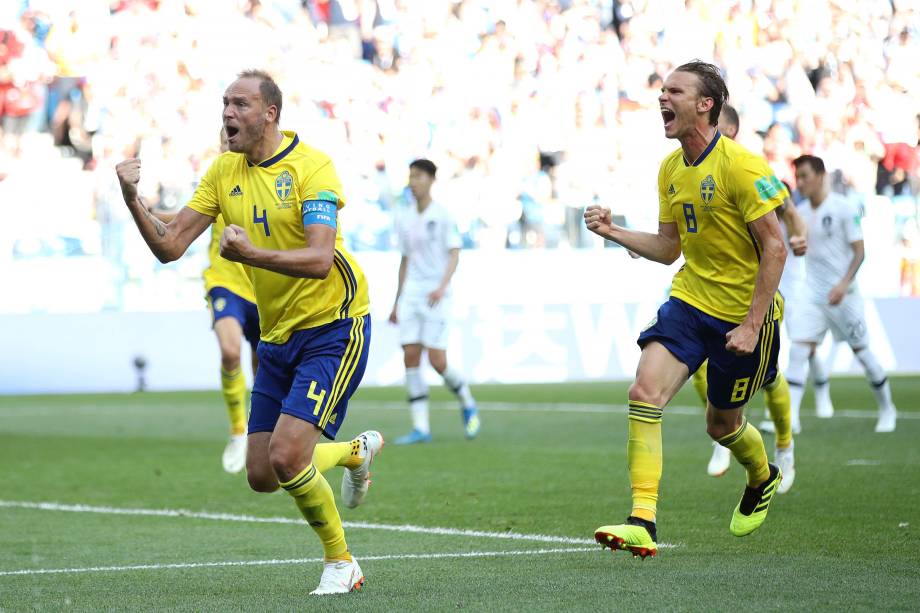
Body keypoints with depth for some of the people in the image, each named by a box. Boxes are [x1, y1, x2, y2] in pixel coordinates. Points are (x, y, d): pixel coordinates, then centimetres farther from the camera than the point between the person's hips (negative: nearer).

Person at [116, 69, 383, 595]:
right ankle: (357, 451, 35)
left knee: (285, 456, -20)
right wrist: (133, 199, -15)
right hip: (277, 336, 7)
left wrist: (251, 254, -39)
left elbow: (320, 259, -26)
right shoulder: (225, 171, 5)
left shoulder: (311, 166, -15)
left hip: (333, 329, -7)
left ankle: (341, 562, 2)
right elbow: (170, 245, 1)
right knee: (262, 476, 7)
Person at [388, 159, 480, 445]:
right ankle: (420, 427, -3)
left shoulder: (442, 215, -4)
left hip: (436, 297, -5)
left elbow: (454, 254, -8)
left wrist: (442, 286, -23)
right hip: (411, 293, 5)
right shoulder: (407, 220, 13)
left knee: (437, 362, -10)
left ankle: (468, 405, 17)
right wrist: (397, 302, 19)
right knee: (410, 358, -5)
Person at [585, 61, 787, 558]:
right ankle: (642, 523, -20)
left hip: (742, 313, -5)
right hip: (689, 299, 6)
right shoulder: (671, 169, 5)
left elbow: (775, 247, -17)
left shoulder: (740, 166, -18)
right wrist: (614, 232, -1)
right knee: (644, 393, -17)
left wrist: (752, 324, -20)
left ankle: (763, 479, 46)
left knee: (722, 425, 10)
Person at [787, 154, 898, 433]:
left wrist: (844, 284, -22)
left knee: (862, 352, 7)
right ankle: (788, 418, -14)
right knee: (797, 351, -10)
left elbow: (859, 250, -12)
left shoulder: (843, 208, -11)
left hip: (842, 294, -5)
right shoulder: (802, 212, 6)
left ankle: (887, 409, 26)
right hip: (812, 293, 5)